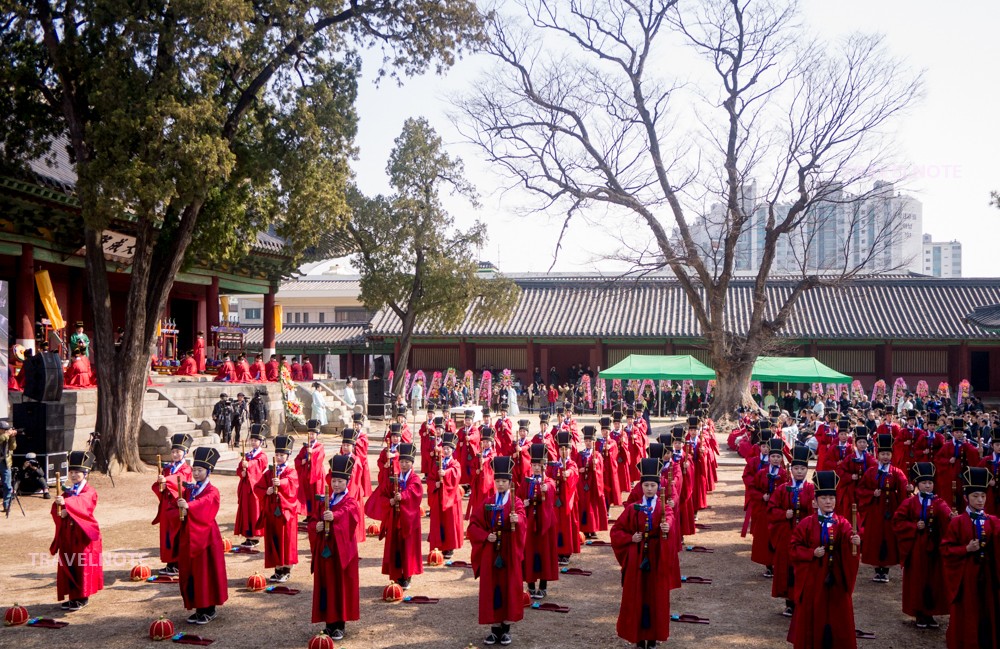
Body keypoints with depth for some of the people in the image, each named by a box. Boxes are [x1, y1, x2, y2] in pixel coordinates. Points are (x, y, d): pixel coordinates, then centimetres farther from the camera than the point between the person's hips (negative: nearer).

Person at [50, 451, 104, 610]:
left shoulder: (89, 492, -7)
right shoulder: (66, 492, 13)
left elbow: (81, 502, -28)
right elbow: (55, 509, 3)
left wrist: (66, 502, -46)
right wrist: (61, 512, -20)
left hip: (83, 534, -6)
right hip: (67, 535, 6)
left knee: (83, 566, -3)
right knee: (68, 566, 9)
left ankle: (82, 597, 5)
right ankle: (73, 596, 19)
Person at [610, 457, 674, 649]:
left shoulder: (664, 507, -3)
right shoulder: (633, 508, 1)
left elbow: (669, 518, -27)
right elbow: (616, 531, 4)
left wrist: (667, 527, -48)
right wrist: (630, 538, -12)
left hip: (657, 558, -1)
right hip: (637, 558, 1)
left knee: (656, 596, 6)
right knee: (636, 596, 5)